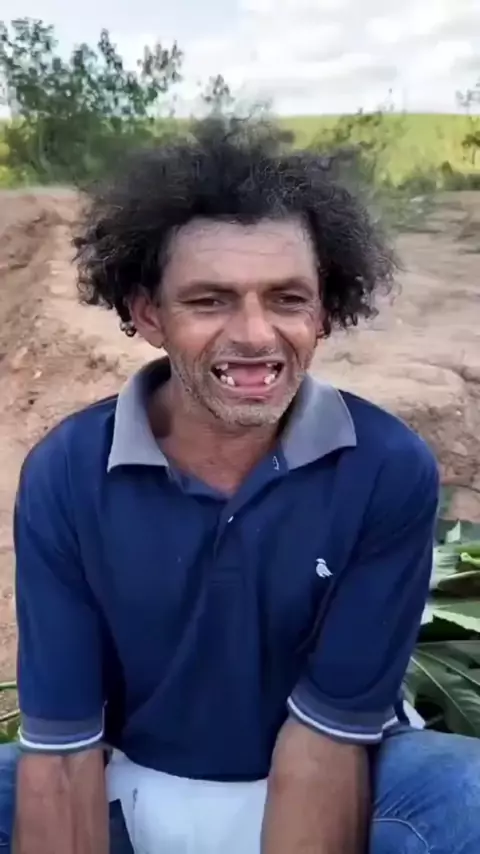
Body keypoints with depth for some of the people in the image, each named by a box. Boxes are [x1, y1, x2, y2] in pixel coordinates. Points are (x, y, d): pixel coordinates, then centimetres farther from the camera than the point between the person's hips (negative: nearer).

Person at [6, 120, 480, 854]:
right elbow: (61, 751, -15)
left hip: (327, 782, 0)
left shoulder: (391, 471, -21)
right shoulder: (63, 477, -17)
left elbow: (329, 731, -17)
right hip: (131, 787, 2)